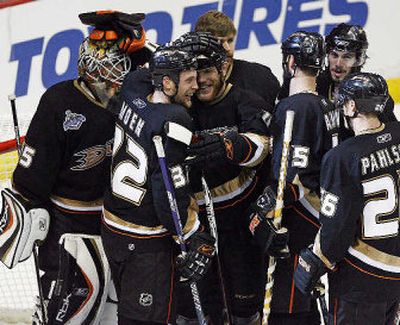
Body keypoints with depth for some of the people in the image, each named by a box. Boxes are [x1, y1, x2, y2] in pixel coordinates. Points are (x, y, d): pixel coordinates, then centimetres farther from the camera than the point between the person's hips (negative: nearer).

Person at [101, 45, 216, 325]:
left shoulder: (134, 93, -2)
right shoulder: (173, 121, -24)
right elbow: (171, 190, -24)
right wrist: (197, 238, -17)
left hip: (113, 227, 9)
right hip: (147, 244, -9)